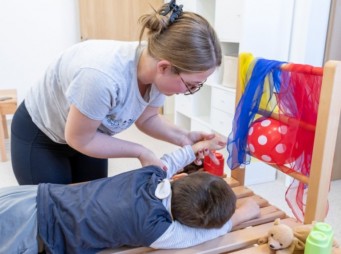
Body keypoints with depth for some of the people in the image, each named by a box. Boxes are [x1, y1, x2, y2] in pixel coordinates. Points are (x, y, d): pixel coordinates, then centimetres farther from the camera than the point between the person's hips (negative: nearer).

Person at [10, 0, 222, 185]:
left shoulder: (157, 71, -23)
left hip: (89, 132, 6)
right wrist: (141, 152, -25)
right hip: (39, 136, -5)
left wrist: (182, 137, -20)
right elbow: (78, 139, -28)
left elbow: (147, 119, -3)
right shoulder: (102, 77, -45)